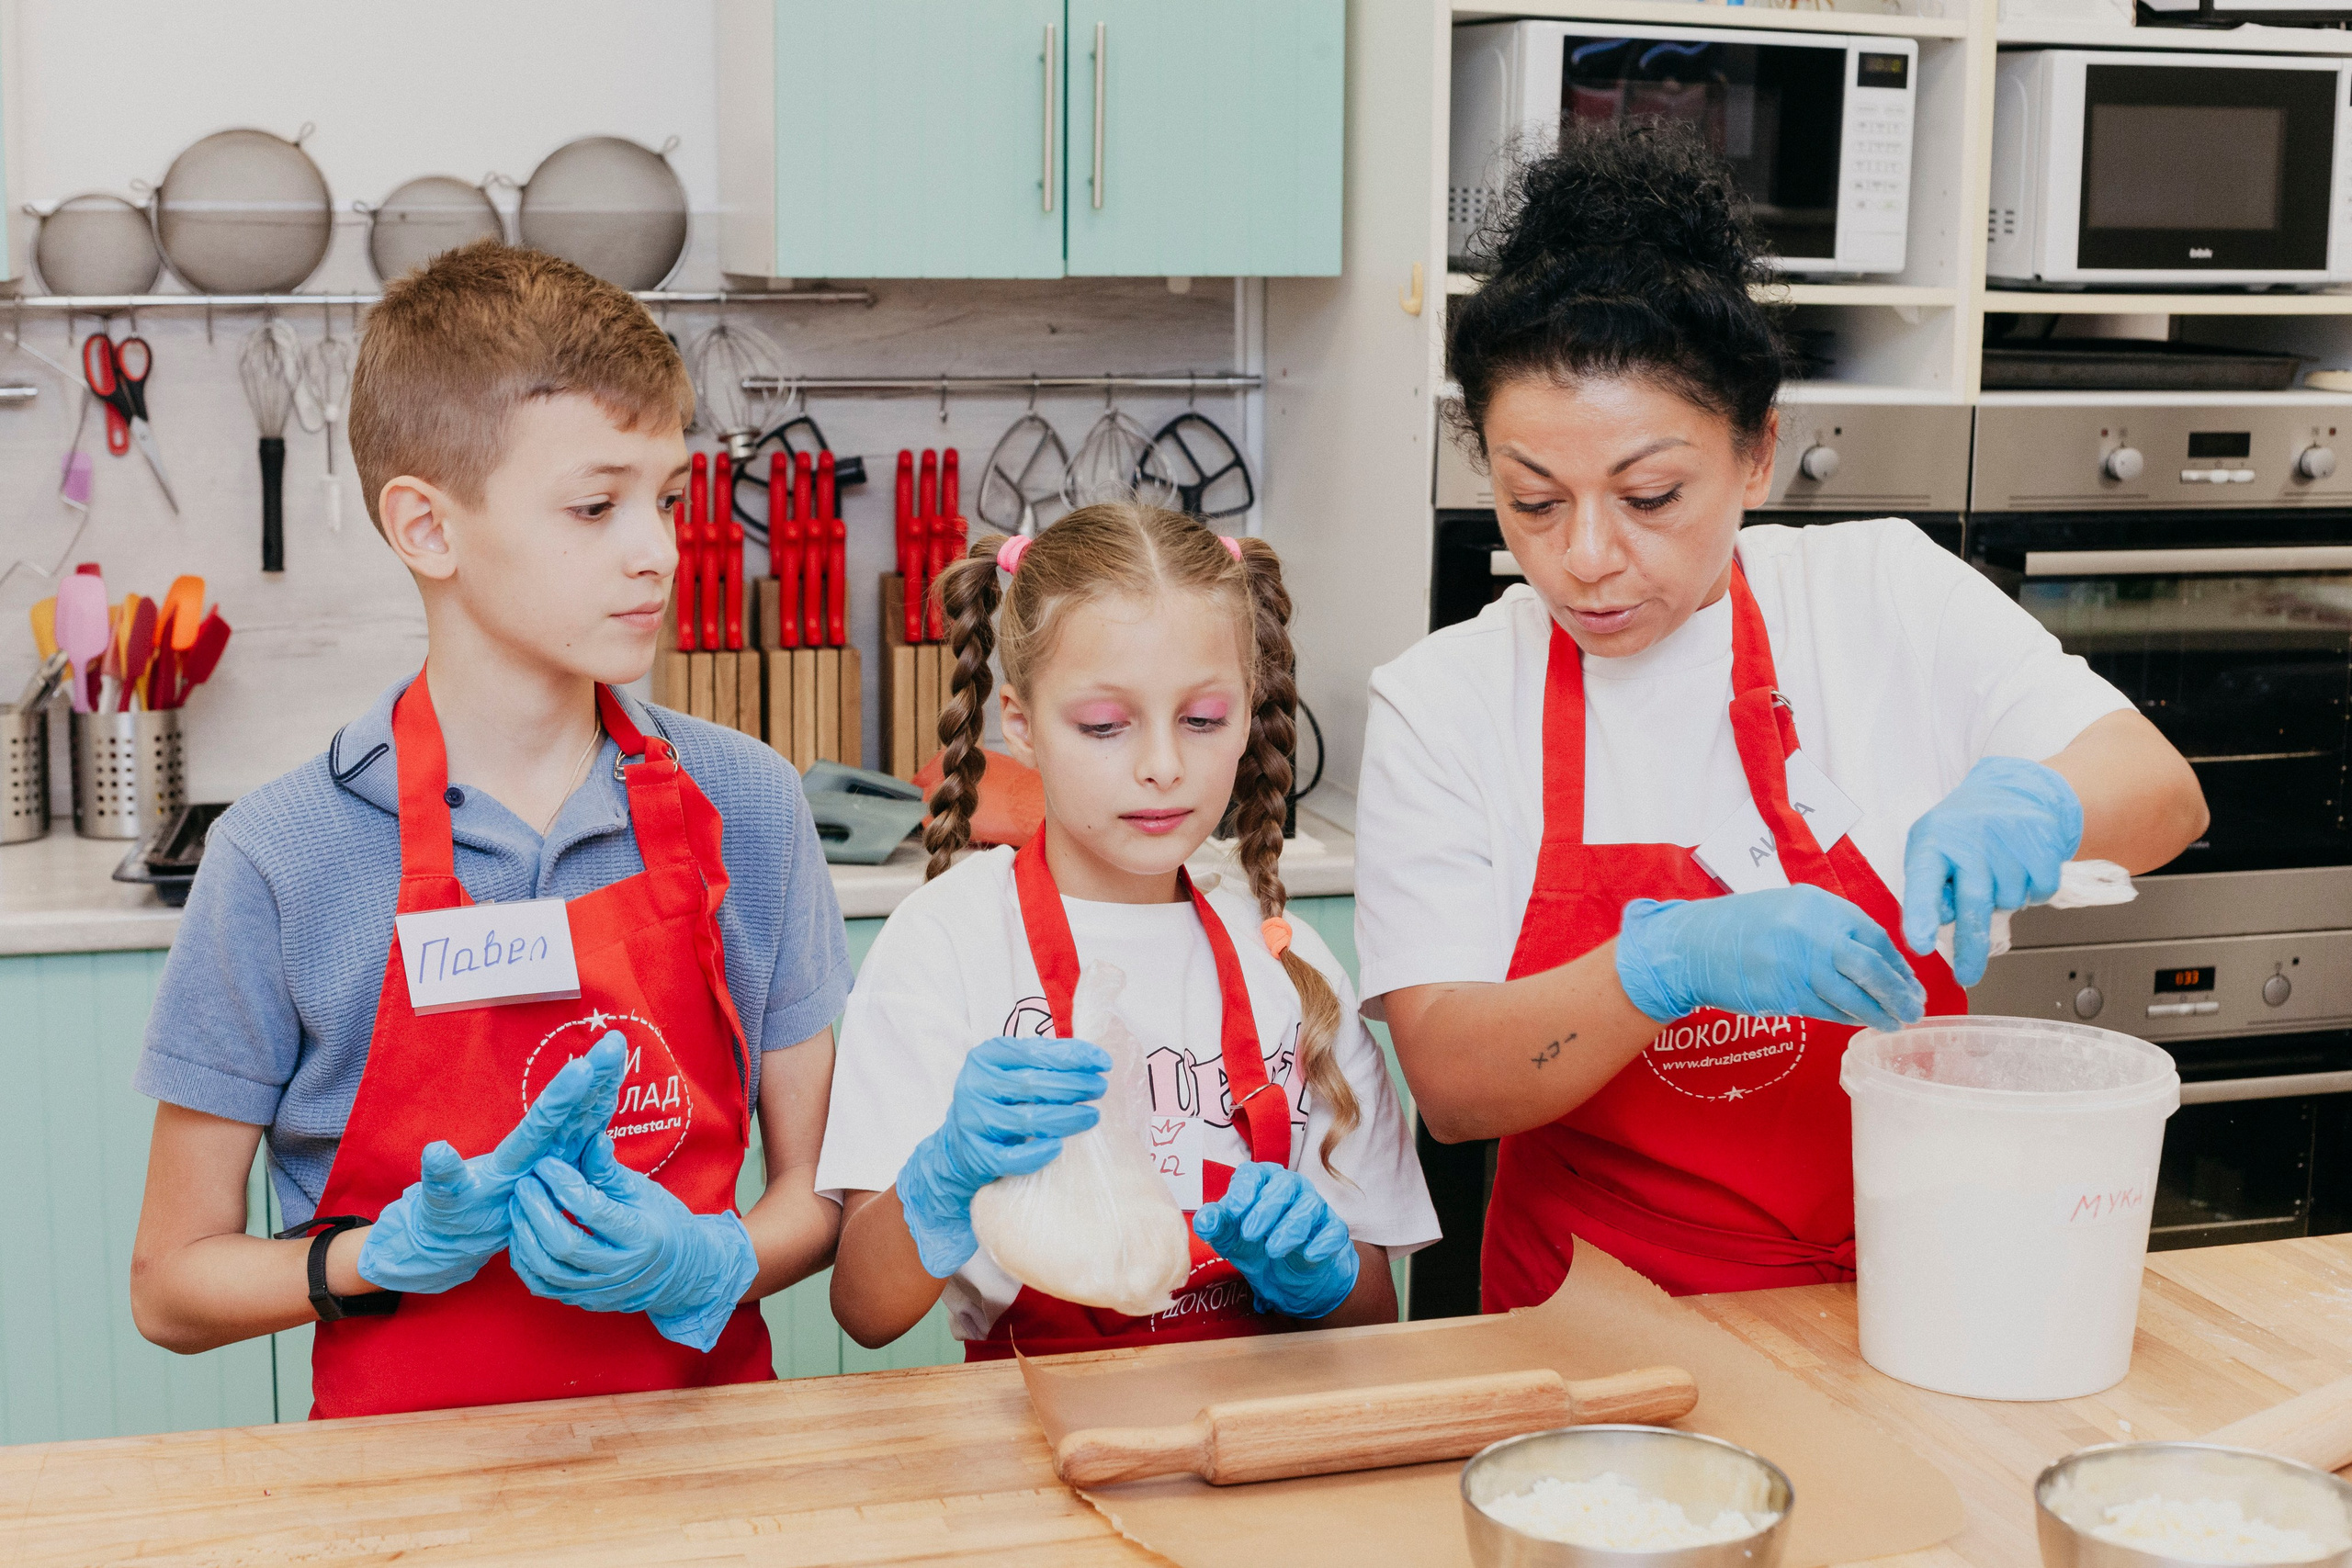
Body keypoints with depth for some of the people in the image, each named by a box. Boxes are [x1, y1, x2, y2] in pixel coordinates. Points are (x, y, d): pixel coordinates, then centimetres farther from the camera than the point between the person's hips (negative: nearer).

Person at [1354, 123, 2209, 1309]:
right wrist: (1667, 969, -27)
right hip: (1598, 1318, -1)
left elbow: (2167, 794, 0)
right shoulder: (1438, 702, -2)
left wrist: (2032, 800, -22)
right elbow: (1446, 1082, -9)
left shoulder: (1883, 599, 1)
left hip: (1903, 1291, 1)